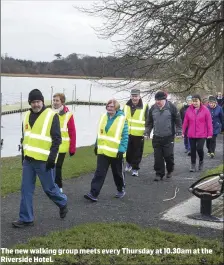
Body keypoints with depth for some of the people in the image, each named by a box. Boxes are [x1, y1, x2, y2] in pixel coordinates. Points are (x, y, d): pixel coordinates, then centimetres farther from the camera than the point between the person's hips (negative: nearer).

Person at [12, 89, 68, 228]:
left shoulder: (51, 116, -10)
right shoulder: (27, 116, 10)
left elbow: (57, 139, -12)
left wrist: (52, 158, -17)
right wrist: (24, 155, 18)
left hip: (44, 160, -6)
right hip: (28, 160, 6)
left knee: (49, 188, 6)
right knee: (26, 190, 5)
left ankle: (62, 203, 34)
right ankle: (26, 219, 12)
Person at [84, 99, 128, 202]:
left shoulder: (122, 119, -11)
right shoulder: (103, 117, 5)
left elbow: (125, 136, -11)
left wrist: (122, 150, -17)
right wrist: (97, 145, 12)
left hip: (115, 152, -4)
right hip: (102, 151, 4)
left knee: (118, 173, 14)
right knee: (99, 173, -2)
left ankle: (121, 190, 36)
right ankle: (93, 194, -4)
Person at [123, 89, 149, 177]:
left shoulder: (144, 107, -3)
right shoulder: (126, 106, 7)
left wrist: (147, 131, -4)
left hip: (138, 134, -3)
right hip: (127, 133, 3)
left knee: (137, 153, 2)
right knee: (128, 150, 11)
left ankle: (135, 168, 14)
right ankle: (129, 163, 39)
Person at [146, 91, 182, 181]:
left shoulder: (171, 107, -5)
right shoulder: (153, 108, 6)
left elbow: (178, 120, 0)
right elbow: (150, 122, 17)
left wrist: (179, 131, -5)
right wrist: (148, 131, 12)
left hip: (169, 137, -3)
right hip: (157, 137, 3)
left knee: (168, 155, -1)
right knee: (158, 157, 2)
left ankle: (170, 170, 25)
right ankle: (159, 173, 12)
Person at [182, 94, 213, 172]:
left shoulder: (205, 110, -5)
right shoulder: (189, 110, 1)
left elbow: (209, 122, -4)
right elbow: (185, 122, 5)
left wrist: (210, 133, -6)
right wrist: (183, 132, 6)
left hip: (202, 134, -3)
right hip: (191, 134, 3)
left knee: (199, 148, -10)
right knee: (192, 150, 8)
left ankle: (201, 161, 19)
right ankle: (193, 165, 21)